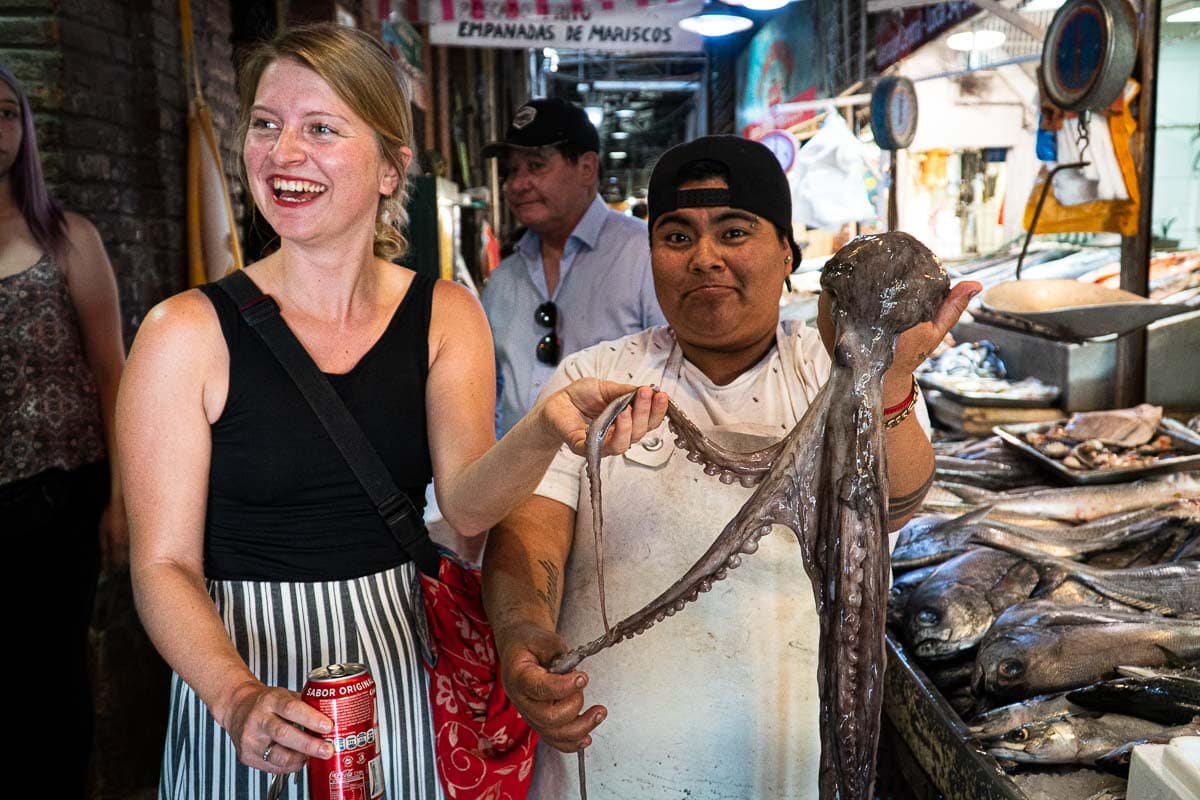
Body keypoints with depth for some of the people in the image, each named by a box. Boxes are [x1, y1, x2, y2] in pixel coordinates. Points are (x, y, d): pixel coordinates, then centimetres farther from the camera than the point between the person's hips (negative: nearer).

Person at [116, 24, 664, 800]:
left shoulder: (447, 315, -3)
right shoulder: (187, 331, -10)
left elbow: (467, 501, -16)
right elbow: (164, 565, -10)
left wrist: (544, 429, -36)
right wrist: (239, 697, -27)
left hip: (404, 675, 2)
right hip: (243, 665, -2)